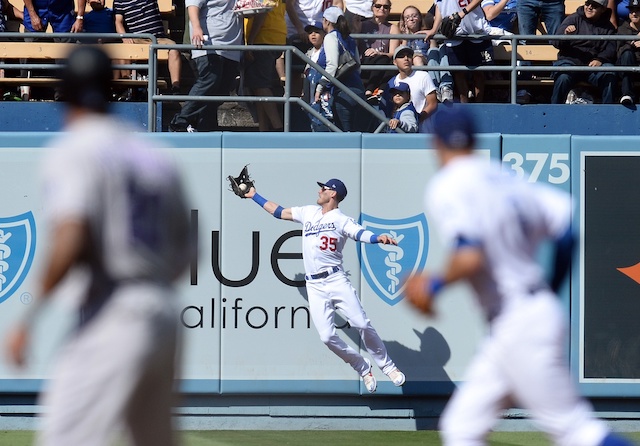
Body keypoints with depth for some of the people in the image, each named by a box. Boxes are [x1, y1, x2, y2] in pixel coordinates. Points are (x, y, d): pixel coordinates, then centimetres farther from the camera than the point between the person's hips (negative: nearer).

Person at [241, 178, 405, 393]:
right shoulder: (309, 212, 15)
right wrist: (254, 195, 29)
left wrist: (380, 237, -41)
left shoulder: (341, 220, -2)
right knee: (327, 336, -7)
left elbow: (361, 233, -21)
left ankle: (387, 365, 5)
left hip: (336, 280, -4)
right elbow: (278, 212, 26)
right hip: (314, 286, 4)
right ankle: (364, 370, 10)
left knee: (362, 324, -13)